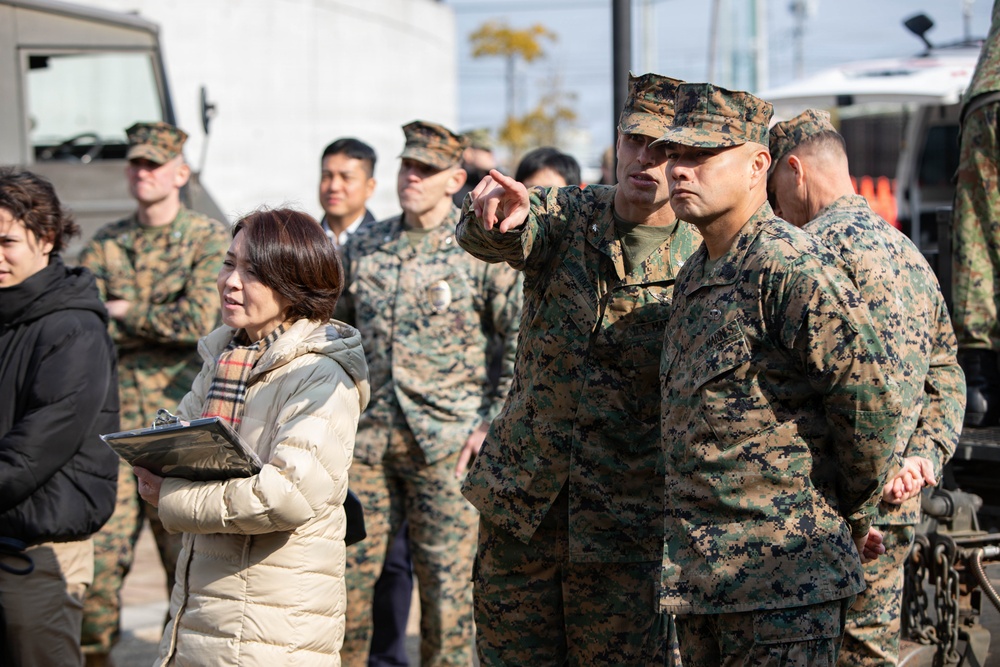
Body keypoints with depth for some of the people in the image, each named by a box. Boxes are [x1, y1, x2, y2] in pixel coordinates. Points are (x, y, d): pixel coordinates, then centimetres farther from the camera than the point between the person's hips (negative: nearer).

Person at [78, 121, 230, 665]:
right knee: (97, 555, -1)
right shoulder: (103, 245, 13)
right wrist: (162, 327, -9)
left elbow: (200, 320, -14)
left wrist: (126, 313, -3)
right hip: (115, 423, 3)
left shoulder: (210, 239, 0)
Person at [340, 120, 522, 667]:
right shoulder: (362, 248, 11)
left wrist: (494, 424, -9)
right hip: (367, 438, 4)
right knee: (343, 576, 4)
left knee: (446, 585, 1)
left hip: (444, 443, -4)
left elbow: (525, 344, -4)